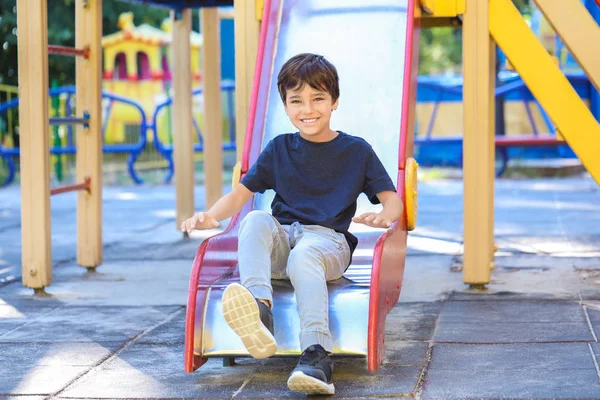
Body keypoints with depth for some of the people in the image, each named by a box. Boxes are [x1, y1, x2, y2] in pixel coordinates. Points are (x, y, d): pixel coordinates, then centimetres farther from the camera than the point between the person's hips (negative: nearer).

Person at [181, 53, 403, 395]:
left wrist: (385, 216, -17)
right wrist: (210, 216, -7)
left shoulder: (356, 150, 12)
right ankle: (259, 309, -55)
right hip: (280, 241, 3)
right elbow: (241, 194, 14)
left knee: (303, 255, -38)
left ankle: (316, 354, -53)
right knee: (255, 220, -31)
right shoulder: (280, 149, 17)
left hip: (328, 241, -3)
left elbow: (391, 199, 8)